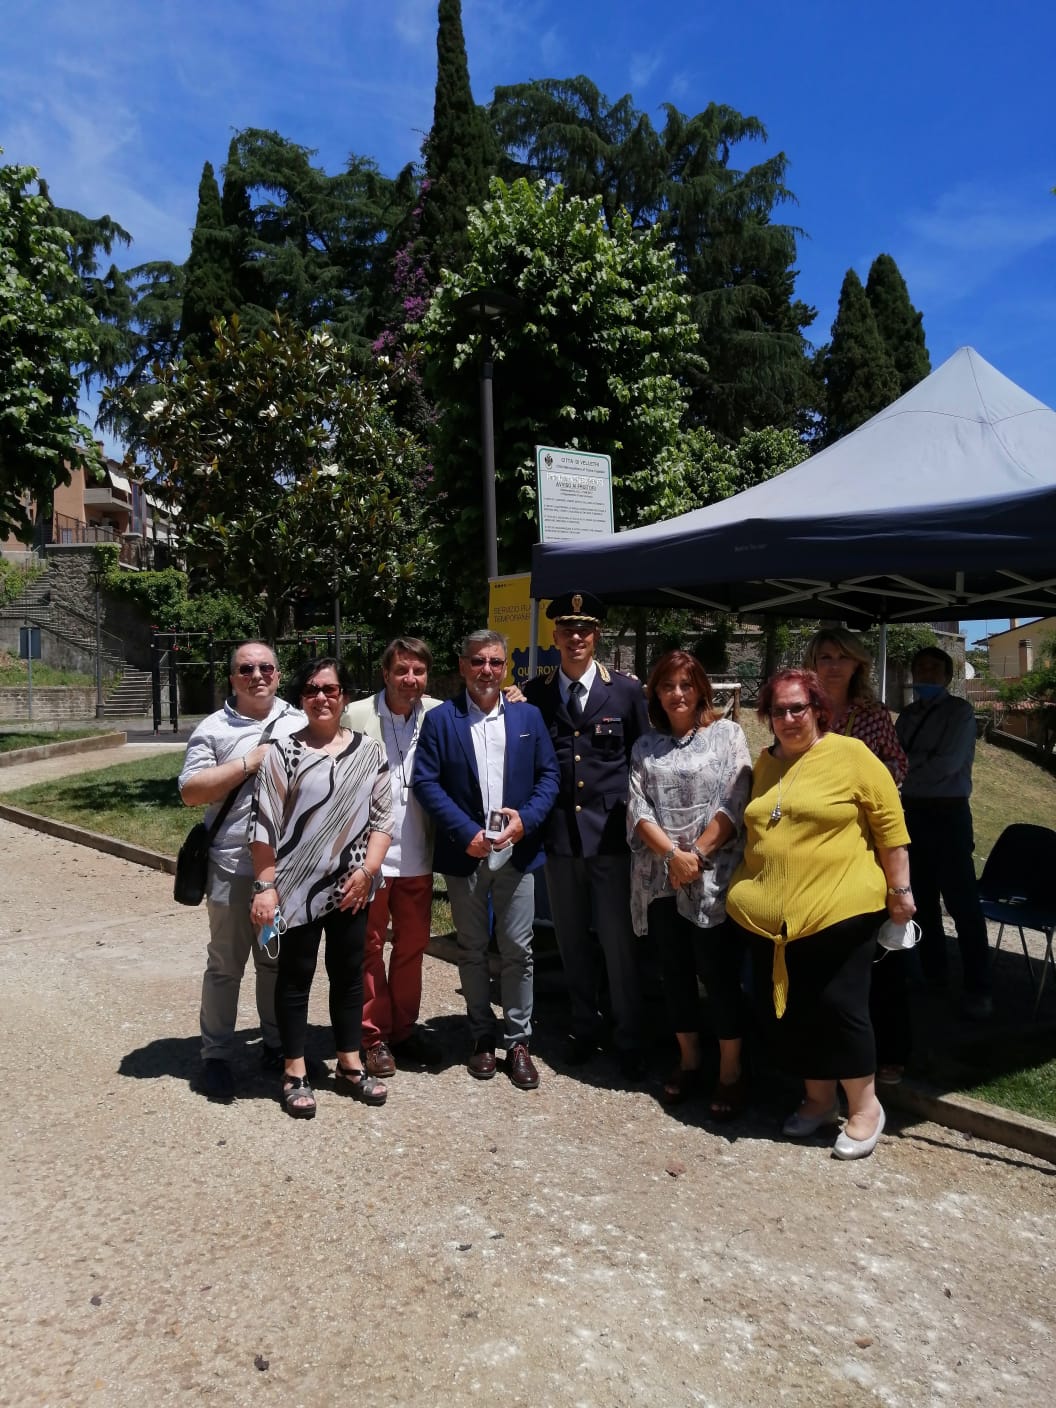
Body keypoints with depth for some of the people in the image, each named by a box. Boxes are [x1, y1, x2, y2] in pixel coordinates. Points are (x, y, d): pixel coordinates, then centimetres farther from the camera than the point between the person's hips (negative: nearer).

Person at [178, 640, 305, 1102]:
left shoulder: (300, 723, 6)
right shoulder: (213, 729, -2)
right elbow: (190, 791, -9)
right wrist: (249, 763, -14)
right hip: (233, 868, -2)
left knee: (279, 961, 16)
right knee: (225, 965, 9)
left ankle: (277, 1043, 32)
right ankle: (215, 1055, 23)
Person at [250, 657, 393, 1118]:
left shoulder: (369, 751, 3)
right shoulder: (283, 752, -6)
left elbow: (382, 816, 4)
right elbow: (263, 824, -7)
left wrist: (367, 871, -7)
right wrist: (264, 885, -11)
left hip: (351, 887, 3)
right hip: (297, 887, -3)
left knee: (349, 973, 14)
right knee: (295, 976, 8)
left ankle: (350, 1065, 29)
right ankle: (294, 1072, 22)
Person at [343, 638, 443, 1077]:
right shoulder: (356, 716, -6)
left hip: (418, 855, 3)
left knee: (412, 946, 15)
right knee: (370, 947, 9)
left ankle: (403, 1027, 31)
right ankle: (373, 1036, 23)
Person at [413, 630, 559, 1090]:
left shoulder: (528, 716, 6)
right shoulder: (440, 719, -1)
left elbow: (548, 775, 4)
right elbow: (426, 782, -7)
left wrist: (526, 819, -13)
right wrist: (467, 832, -15)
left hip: (516, 852, 1)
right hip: (465, 854, -1)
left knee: (517, 950, 5)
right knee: (472, 951, 11)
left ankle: (518, 1040, 18)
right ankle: (482, 1037, 26)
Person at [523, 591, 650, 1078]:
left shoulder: (627, 691, 0)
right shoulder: (535, 693, 4)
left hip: (611, 836, -2)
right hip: (558, 837, 2)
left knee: (619, 945, 2)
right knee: (572, 943, 15)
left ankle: (628, 1042, 19)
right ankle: (583, 1030, 32)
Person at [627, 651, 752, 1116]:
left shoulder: (726, 734, 1)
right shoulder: (645, 746, 11)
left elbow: (734, 804, -7)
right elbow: (638, 809, 2)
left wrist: (696, 856, -14)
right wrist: (673, 855, -13)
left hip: (712, 876, -4)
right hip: (660, 877, 4)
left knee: (719, 972, -1)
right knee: (675, 970, 12)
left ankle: (730, 1073, 13)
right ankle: (688, 1062, 26)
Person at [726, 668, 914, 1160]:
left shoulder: (851, 756, -6)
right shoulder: (764, 763, 11)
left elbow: (889, 825, -5)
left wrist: (899, 889, -6)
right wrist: (747, 892, 18)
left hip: (837, 911, -6)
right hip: (770, 916, 6)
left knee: (839, 1006, -1)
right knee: (790, 1010, 12)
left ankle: (865, 1107, 19)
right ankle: (818, 1098, 31)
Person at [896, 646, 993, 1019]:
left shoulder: (960, 711, -6)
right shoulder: (907, 715, 11)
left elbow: (947, 764, -17)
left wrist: (909, 765, -8)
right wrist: (922, 764, -9)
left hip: (948, 813, -6)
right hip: (912, 812, 6)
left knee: (962, 902, -5)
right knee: (923, 897, 14)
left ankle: (978, 989, 4)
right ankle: (933, 972, 27)